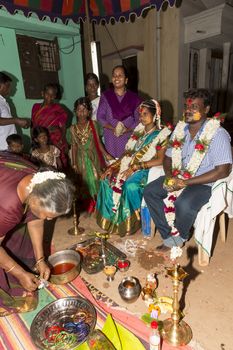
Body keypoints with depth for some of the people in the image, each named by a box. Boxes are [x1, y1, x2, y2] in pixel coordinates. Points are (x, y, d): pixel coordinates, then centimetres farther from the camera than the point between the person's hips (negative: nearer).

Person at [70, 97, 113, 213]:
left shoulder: (93, 124, -4)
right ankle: (89, 205, 24)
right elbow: (74, 146, 1)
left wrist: (106, 154, -9)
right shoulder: (73, 128, -2)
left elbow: (98, 142, -2)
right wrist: (74, 163, 1)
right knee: (86, 180, 9)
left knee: (96, 178, 6)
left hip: (94, 156, -1)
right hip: (82, 158, 1)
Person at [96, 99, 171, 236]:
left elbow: (160, 160, -15)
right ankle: (111, 218, 0)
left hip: (147, 170, -7)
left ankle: (129, 222, -11)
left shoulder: (161, 135, -6)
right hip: (130, 166, 7)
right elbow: (127, 153, 12)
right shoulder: (138, 131, 13)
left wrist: (135, 167, -22)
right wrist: (113, 166, -2)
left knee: (129, 185, -34)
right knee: (107, 180, -12)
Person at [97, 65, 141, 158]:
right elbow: (100, 117, 2)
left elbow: (139, 119, 3)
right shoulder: (105, 96, 5)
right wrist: (113, 128, -14)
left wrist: (128, 129, -15)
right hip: (111, 138, 0)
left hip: (129, 138, 0)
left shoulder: (134, 97, 4)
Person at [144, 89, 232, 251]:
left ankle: (180, 236, 2)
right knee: (149, 192, -13)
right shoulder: (180, 129, 4)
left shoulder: (218, 134, -15)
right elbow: (168, 157, 11)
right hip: (178, 177, 6)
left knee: (183, 204, -33)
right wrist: (170, 176, -11)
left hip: (205, 183, -6)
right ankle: (171, 236, -4)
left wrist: (186, 182, -24)